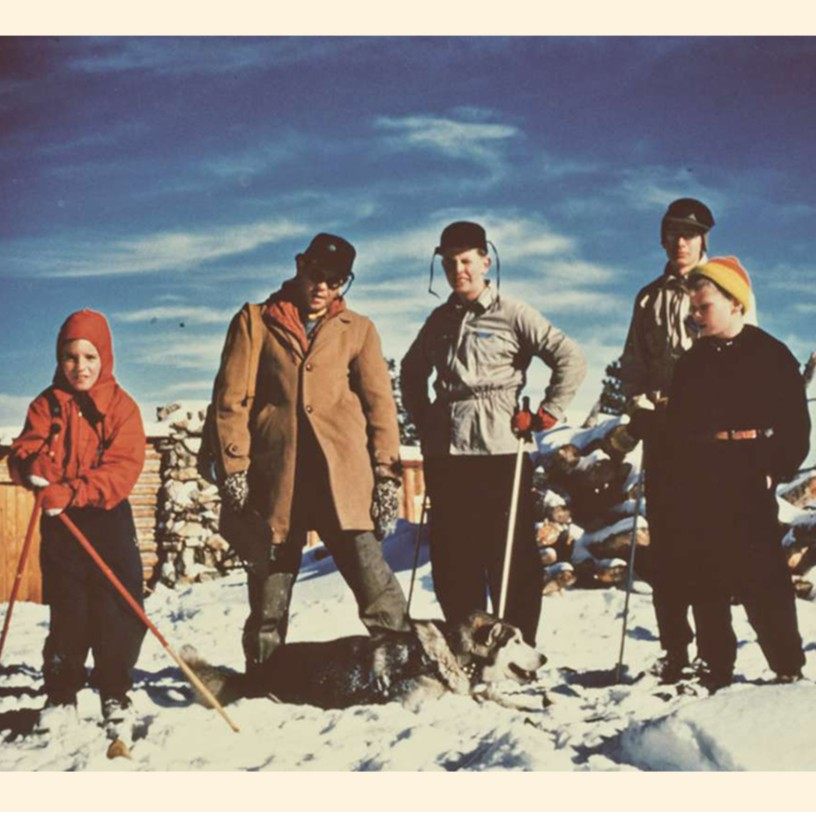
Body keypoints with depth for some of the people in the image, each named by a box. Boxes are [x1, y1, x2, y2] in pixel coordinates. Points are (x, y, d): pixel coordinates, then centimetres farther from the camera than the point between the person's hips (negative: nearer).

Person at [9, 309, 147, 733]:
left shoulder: (122, 406, -2)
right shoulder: (47, 405, 6)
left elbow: (123, 469, -13)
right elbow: (22, 454, -3)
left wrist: (71, 492, -26)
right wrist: (35, 467, -29)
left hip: (108, 519, -1)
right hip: (60, 523, 1)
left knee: (118, 610, -3)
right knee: (67, 612, 4)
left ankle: (115, 693, 10)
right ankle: (61, 693, 15)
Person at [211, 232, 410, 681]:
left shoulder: (358, 329, 14)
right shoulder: (255, 322, 11)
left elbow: (379, 403, 10)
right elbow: (232, 399, 6)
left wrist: (386, 474, 1)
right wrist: (233, 467, -3)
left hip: (343, 474, 0)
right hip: (273, 474, 0)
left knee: (370, 574, -9)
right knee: (268, 583, 6)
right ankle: (262, 675, 18)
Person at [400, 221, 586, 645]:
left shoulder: (512, 314, -1)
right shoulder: (440, 320, 15)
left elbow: (571, 359, -5)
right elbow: (411, 370, 31)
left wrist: (544, 416, -7)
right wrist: (422, 420, 19)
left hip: (500, 451, -5)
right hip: (445, 452, 5)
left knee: (510, 555, -2)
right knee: (451, 558, 8)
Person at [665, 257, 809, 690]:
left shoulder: (771, 355, 0)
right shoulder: (691, 363, 14)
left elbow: (795, 425, -2)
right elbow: (676, 426, 17)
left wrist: (775, 471, -12)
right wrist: (681, 476, 7)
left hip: (748, 491, -5)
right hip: (697, 492, 5)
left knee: (762, 580, -9)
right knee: (704, 582, 7)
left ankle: (788, 668, -1)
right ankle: (716, 667, 17)